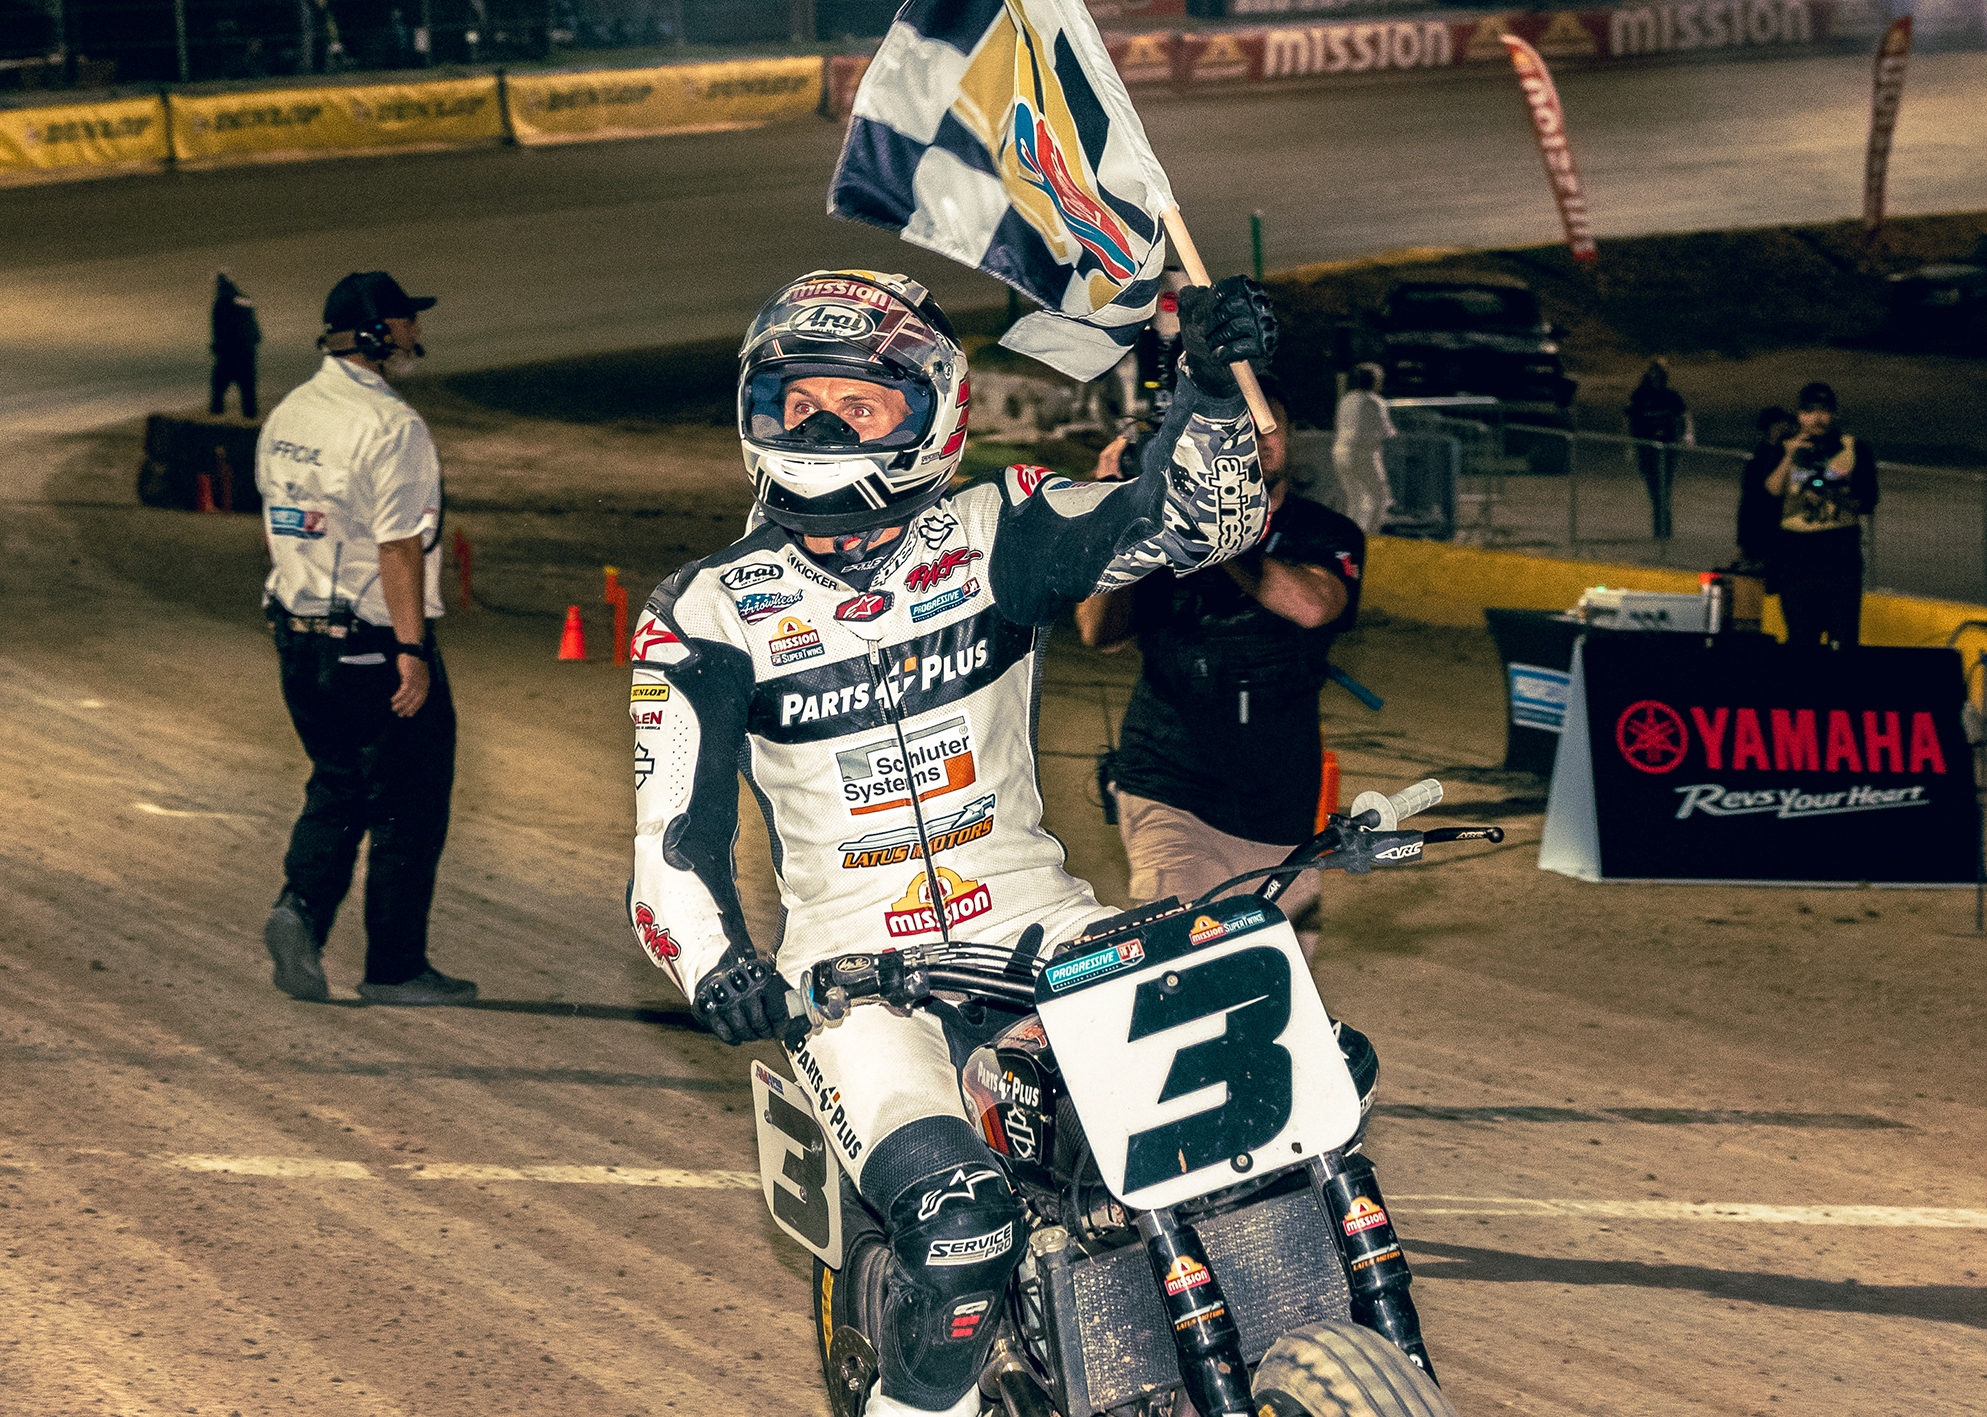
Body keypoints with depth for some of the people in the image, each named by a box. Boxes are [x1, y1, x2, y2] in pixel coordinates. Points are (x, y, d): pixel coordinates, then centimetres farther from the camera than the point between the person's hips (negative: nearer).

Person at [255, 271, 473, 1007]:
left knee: (338, 785, 19)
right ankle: (394, 968, 8)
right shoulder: (390, 425, -17)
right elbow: (397, 547, -21)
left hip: (298, 635, 8)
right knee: (408, 805, 3)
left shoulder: (286, 415, 8)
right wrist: (411, 649, -21)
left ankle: (301, 908, -2)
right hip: (376, 642, -8)